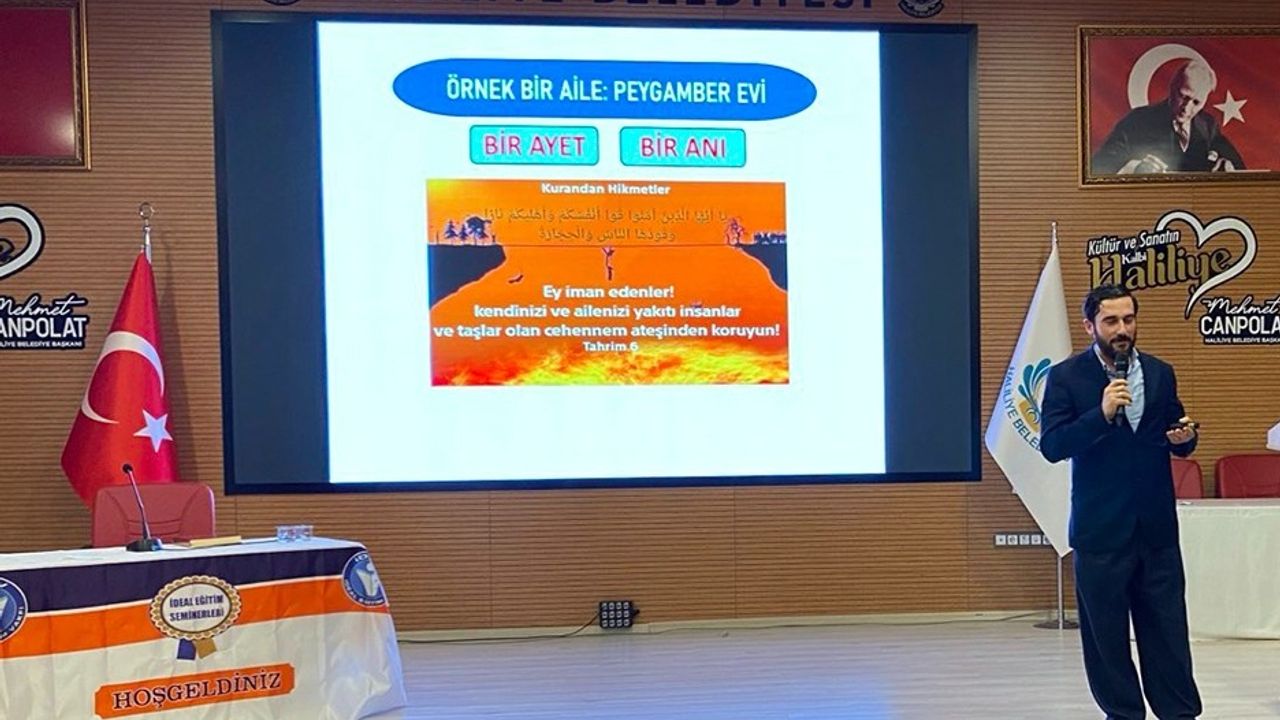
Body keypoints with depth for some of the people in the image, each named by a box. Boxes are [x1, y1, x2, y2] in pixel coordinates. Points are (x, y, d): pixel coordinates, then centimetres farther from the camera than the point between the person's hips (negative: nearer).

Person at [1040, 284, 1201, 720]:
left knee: (1167, 629, 6)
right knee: (1106, 635, 7)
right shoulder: (1066, 377, -5)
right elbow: (1051, 446, -14)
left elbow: (1178, 441, 16)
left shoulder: (1160, 373, 8)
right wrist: (1102, 414, -25)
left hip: (1156, 527, 3)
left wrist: (1184, 437, -7)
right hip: (1100, 529, -3)